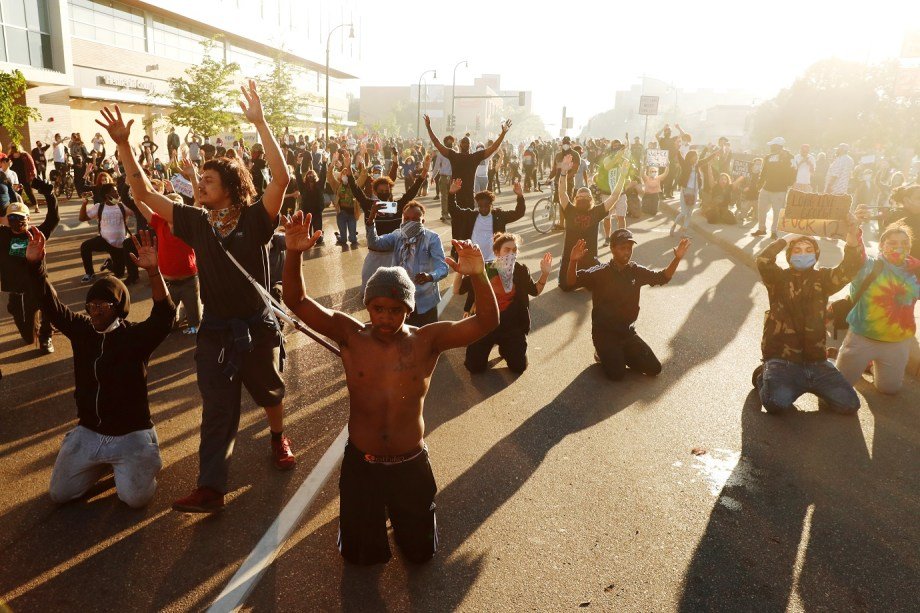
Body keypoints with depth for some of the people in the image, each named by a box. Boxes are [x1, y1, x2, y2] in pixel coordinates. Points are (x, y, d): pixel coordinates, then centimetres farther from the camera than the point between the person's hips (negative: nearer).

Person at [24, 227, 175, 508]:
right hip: (88, 432, 5)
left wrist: (153, 271, -48)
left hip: (130, 434, -5)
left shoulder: (137, 335, -15)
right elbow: (51, 306, -5)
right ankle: (105, 464, 33)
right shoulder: (82, 330, 0)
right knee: (59, 494, 9)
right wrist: (36, 265, -22)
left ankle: (143, 461, 19)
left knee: (135, 498, -13)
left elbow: (164, 313, -32)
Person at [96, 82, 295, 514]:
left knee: (269, 391, 19)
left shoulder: (255, 219, -11)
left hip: (258, 324, -2)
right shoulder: (196, 222, 0)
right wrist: (123, 145, -6)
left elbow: (282, 178, -26)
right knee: (217, 408, 2)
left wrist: (260, 123, -29)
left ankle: (278, 437, 47)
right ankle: (210, 488, 4)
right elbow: (144, 194, 4)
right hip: (216, 328, 2)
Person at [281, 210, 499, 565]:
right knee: (360, 555, 16)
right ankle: (375, 512, 46)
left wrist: (478, 276, -38)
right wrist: (295, 254, -30)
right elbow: (296, 301, -14)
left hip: (411, 465, 0)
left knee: (420, 552, 19)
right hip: (361, 464, 0)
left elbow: (486, 322, -21)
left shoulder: (426, 340, -11)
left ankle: (399, 512, 48)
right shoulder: (350, 336, -9)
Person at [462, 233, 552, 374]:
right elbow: (458, 290, -10)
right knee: (475, 367, -5)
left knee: (519, 367, -3)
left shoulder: (521, 270, -5)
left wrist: (545, 273, -6)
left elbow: (535, 291, 9)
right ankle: (487, 346, 29)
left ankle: (505, 348, 31)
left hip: (512, 324, 1)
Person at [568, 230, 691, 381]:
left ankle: (623, 354, 21)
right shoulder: (600, 273, -14)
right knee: (617, 374, -22)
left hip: (628, 332, 5)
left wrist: (677, 258, -6)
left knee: (654, 369, -2)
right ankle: (603, 353, 11)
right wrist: (573, 260, -47)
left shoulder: (636, 271, 1)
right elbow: (573, 281, -26)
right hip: (604, 332, -5)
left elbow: (662, 277, 10)